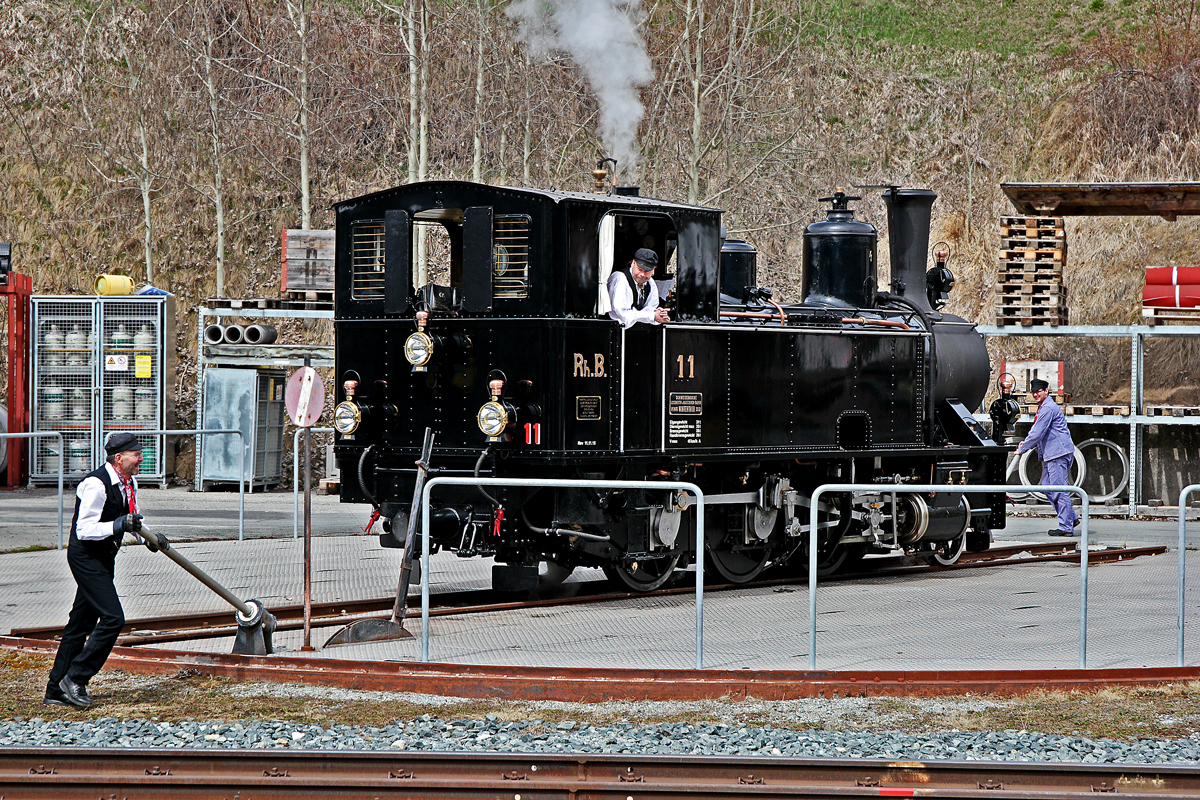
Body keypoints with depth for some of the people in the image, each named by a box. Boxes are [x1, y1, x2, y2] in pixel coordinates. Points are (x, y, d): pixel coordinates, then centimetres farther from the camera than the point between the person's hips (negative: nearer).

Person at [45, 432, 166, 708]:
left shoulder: (129, 483, 8)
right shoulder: (96, 485, -21)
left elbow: (130, 520, 21)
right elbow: (84, 529, -23)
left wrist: (148, 537, 2)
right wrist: (119, 525, -33)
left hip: (103, 558, 9)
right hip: (85, 557, -9)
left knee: (81, 623, 10)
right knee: (113, 618, -17)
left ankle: (55, 691, 15)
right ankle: (75, 678, -8)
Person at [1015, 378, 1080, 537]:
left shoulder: (1048, 408, -15)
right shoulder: (1043, 407, 19)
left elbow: (1037, 434, -18)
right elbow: (1037, 432, 30)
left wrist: (1022, 449, -8)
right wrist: (1026, 442, 13)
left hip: (1058, 453, -11)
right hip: (1050, 454, 11)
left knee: (1059, 490, -9)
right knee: (1048, 487, 13)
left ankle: (1066, 527, -7)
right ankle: (1071, 517, 17)